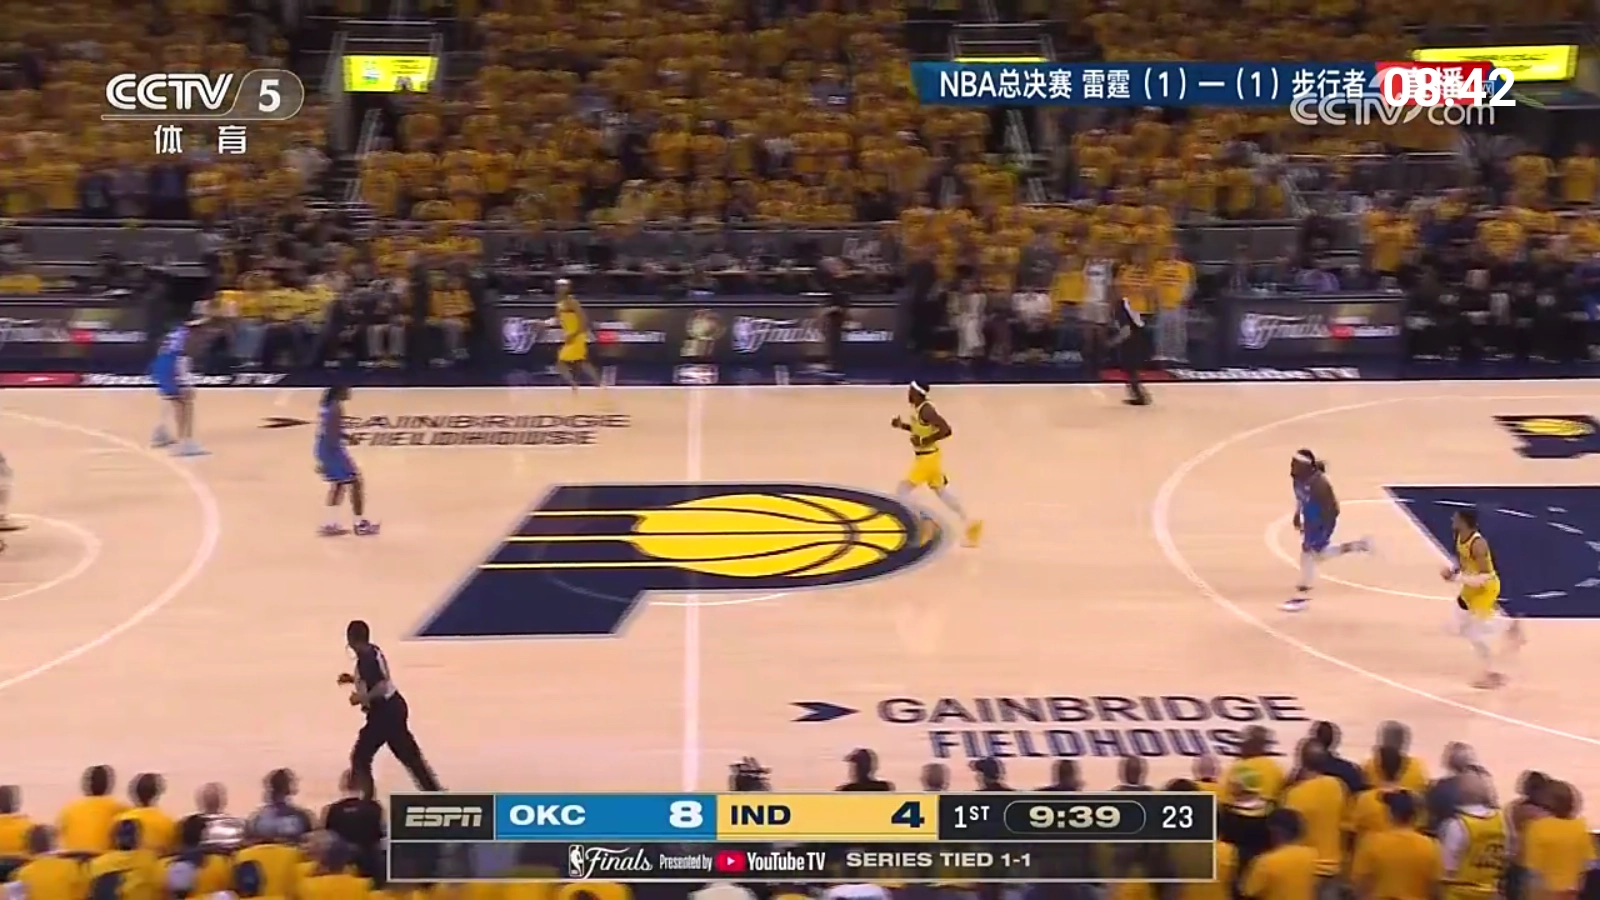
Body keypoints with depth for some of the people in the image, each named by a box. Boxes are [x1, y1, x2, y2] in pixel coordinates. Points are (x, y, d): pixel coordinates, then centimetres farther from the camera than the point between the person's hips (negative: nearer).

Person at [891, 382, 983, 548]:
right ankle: (970, 524, 20)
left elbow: (946, 430, -30)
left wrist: (924, 441, -26)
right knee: (942, 492, 17)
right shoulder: (918, 409, 7)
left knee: (902, 492, -5)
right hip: (926, 457, 10)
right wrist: (902, 425, 8)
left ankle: (922, 522, -2)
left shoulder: (926, 410, -24)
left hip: (927, 458, -10)